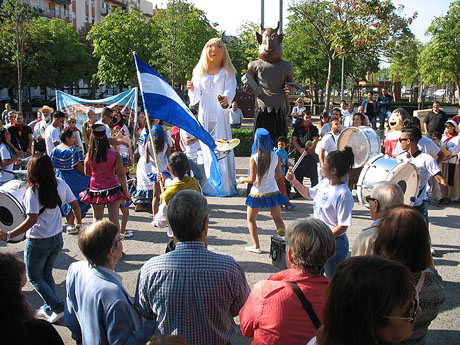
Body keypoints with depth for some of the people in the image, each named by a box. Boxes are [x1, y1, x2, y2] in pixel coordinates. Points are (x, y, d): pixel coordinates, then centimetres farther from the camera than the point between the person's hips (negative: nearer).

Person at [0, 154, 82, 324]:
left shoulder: (32, 191, -21)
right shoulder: (60, 184, -5)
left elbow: (32, 219, -27)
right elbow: (75, 205, 2)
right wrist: (79, 223, 19)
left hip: (37, 243, -6)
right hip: (57, 239, 6)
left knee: (34, 277, 13)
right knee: (47, 274, 24)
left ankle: (57, 308, 6)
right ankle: (49, 309, 31)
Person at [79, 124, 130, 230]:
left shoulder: (89, 156, -7)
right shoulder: (115, 155, -11)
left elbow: (87, 173, 7)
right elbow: (121, 175, -9)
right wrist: (126, 193, -3)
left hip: (95, 190, 1)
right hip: (112, 190, -1)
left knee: (96, 219, 15)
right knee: (114, 219, 6)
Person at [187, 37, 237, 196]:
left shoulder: (227, 72, 6)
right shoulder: (200, 72, 13)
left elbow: (230, 90, -11)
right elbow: (196, 97, 12)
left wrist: (226, 98, -33)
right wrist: (192, 89, -10)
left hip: (220, 113, -2)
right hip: (205, 114, 2)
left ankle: (226, 184, -1)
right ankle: (206, 184, 6)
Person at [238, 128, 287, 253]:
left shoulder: (254, 158, -17)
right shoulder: (275, 156, -5)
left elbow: (252, 179, -15)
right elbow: (279, 175, 3)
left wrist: (242, 179, 4)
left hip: (257, 193, -3)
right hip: (273, 191, 3)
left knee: (251, 219, 14)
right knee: (278, 218, 15)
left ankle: (256, 246, 14)